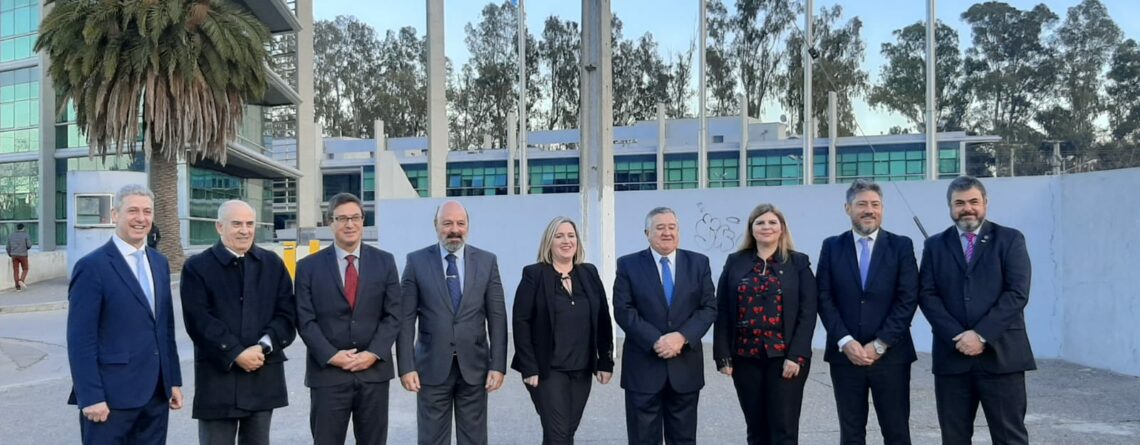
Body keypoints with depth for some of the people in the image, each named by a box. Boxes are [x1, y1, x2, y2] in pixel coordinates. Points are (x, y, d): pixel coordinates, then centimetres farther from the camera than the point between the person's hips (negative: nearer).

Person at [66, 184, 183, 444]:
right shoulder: (92, 267, -10)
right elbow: (80, 340, -12)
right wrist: (91, 397, -16)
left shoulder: (159, 263, 11)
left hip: (156, 393, 6)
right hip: (112, 395, -6)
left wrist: (174, 381, 12)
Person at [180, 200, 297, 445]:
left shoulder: (273, 263, 10)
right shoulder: (197, 267, 0)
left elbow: (287, 314, 3)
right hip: (218, 377, -3)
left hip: (264, 377, 3)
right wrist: (236, 354, -16)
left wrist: (263, 347, -12)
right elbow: (199, 321, -9)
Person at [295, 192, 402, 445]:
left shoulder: (385, 262, 6)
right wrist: (331, 356, -12)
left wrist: (374, 353, -9)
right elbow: (305, 320, -2)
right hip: (328, 372, -1)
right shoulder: (309, 266, 2)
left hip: (375, 370, 1)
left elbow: (393, 314, 3)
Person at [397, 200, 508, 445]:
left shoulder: (487, 261, 2)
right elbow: (406, 318, -2)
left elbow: (497, 317, 2)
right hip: (432, 366, -1)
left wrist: (498, 364, -3)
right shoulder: (416, 261, -1)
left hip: (474, 366, 1)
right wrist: (406, 366, -7)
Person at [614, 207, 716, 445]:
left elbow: (709, 307, 1)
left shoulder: (699, 263, 6)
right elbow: (623, 311, -7)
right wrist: (655, 341, -17)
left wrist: (682, 337, -15)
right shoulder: (628, 265, 1)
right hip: (643, 365, -2)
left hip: (685, 365, 2)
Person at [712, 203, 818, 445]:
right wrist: (723, 356, -1)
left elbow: (807, 313, -3)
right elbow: (723, 313, 5)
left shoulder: (798, 263, 3)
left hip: (785, 357, -2)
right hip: (745, 357, 2)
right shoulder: (735, 263, 7)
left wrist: (797, 355, -12)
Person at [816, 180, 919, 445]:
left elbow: (908, 299, -5)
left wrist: (879, 345, -11)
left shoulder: (901, 246, 2)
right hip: (845, 354, 1)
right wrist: (845, 342, -11)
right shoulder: (832, 247, 6)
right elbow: (824, 299, 0)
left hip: (890, 355, -1)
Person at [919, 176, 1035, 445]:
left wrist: (982, 334, -14)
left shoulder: (1010, 239, 5)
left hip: (1000, 354, -2)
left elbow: (1017, 293, -6)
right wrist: (957, 336, -11)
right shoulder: (935, 245, 11)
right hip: (952, 355, 2)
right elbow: (927, 295, 2)